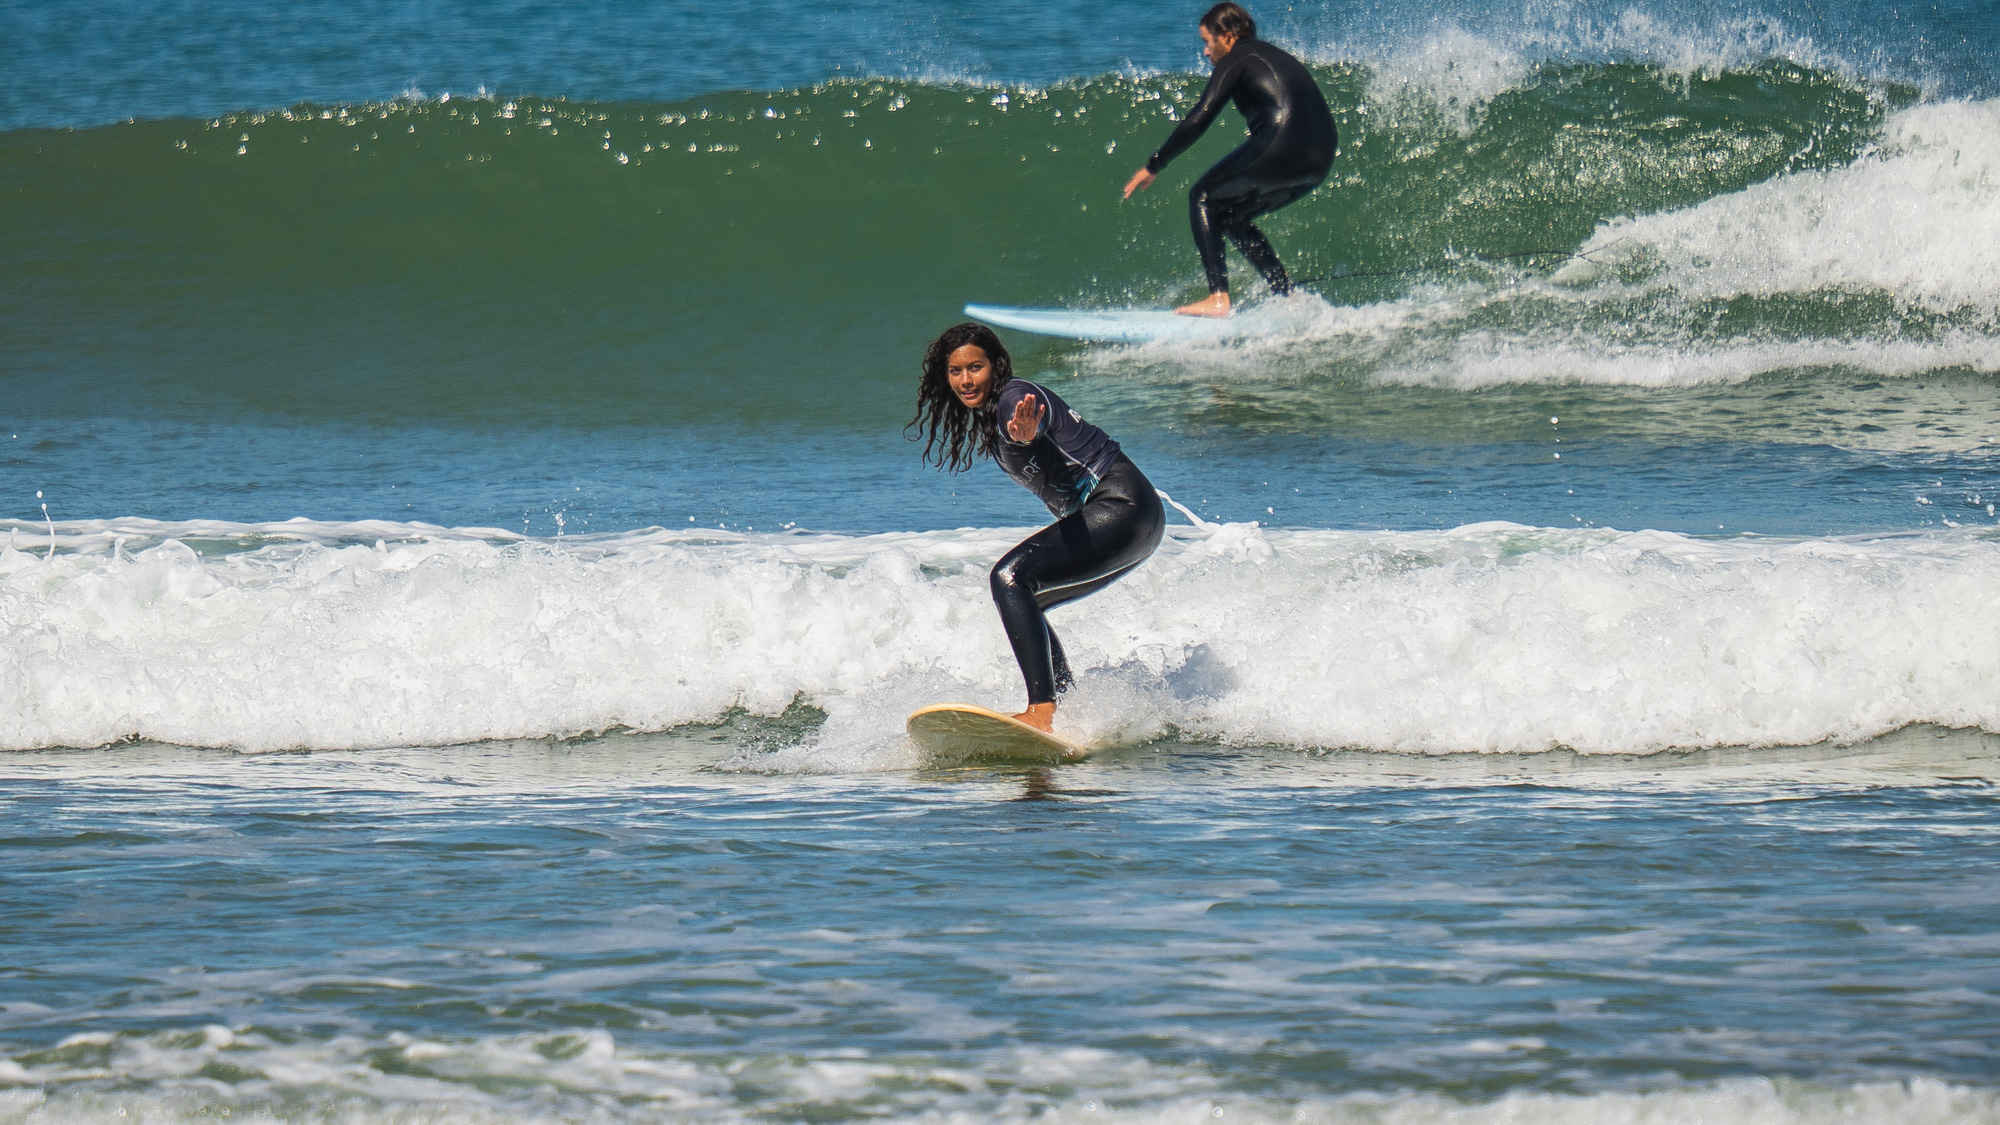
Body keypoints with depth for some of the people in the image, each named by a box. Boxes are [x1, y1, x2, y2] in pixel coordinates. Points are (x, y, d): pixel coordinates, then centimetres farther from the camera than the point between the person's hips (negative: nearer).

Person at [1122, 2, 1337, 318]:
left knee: (1204, 198, 10)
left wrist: (1153, 167, 1)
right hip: (1319, 162, 8)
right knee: (1229, 215, 22)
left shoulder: (1236, 60, 3)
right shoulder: (1275, 58, 28)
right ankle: (1287, 295, 14)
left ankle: (1218, 298, -3)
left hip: (1281, 149, -8)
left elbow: (1199, 118, -4)